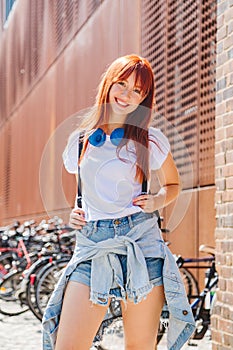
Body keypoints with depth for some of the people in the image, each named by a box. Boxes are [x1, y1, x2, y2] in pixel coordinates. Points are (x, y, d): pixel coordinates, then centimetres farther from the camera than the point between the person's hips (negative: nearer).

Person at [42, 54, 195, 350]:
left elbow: (172, 184, 20)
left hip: (141, 244, -1)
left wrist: (157, 200, 0)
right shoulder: (80, 141, 12)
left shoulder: (151, 140, 6)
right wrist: (73, 213, 9)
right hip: (91, 247, 2)